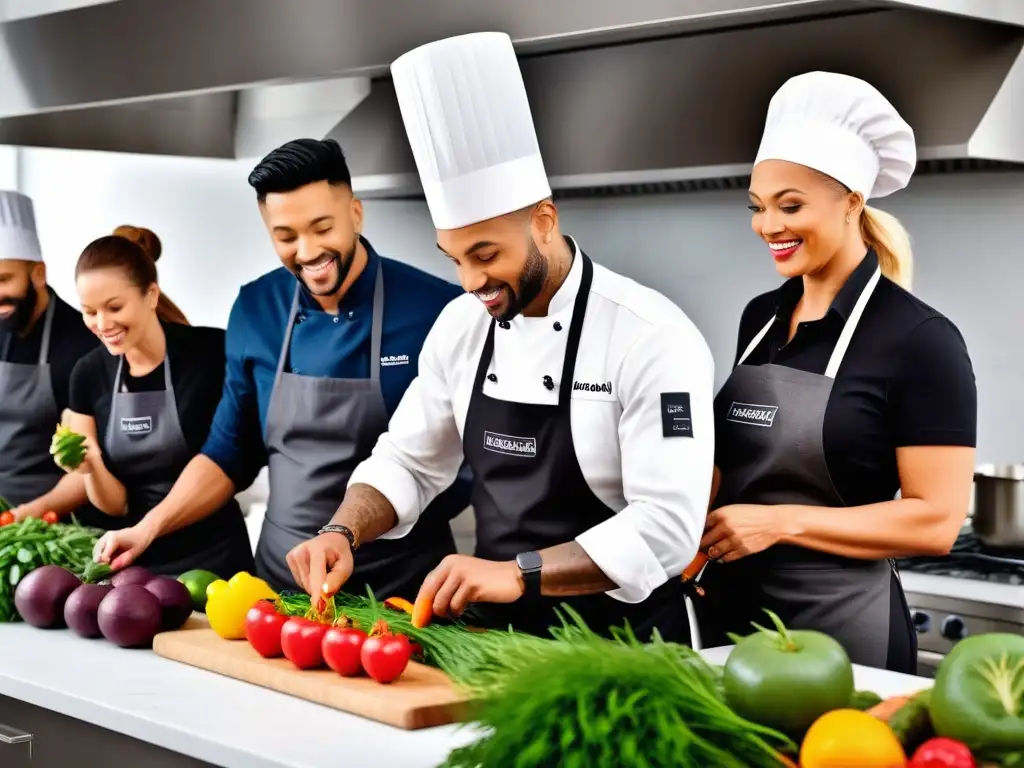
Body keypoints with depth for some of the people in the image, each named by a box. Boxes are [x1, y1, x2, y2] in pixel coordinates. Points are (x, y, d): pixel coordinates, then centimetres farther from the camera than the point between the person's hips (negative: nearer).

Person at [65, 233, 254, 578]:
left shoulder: (213, 353, -15)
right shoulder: (88, 375, -2)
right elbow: (114, 504, 0)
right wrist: (92, 466, -18)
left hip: (212, 560, -4)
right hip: (134, 558, 4)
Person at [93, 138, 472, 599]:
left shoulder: (437, 310, -13)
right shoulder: (254, 312, -1)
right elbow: (231, 451, 10)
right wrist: (151, 527, -2)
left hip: (403, 583, -3)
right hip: (282, 577, 4)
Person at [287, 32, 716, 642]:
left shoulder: (653, 338, -16)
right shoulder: (462, 325, 4)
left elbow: (666, 527, -20)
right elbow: (408, 462, 13)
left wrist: (517, 575, -28)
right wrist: (343, 534, -6)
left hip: (621, 646, -5)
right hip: (498, 633, 5)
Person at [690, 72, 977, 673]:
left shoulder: (919, 339, -13)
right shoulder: (761, 317, 7)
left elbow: (936, 521, -16)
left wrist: (782, 521, -19)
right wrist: (697, 530, -1)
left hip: (841, 623, -6)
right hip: (731, 607, 6)